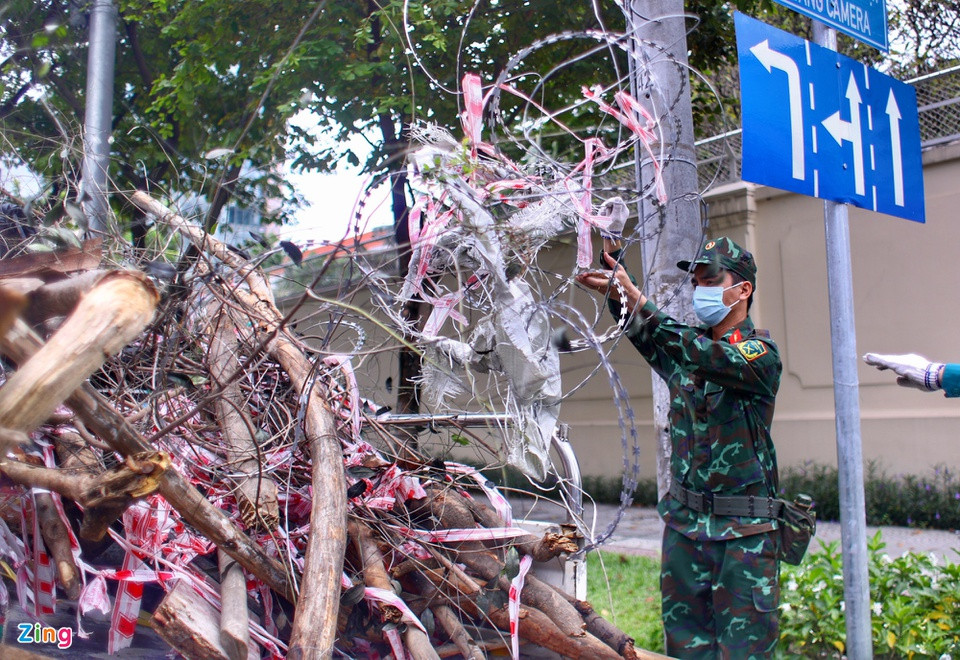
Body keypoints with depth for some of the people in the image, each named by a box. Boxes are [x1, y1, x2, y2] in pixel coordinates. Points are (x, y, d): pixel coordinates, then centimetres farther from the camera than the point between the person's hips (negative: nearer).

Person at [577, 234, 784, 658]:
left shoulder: (760, 353, -6)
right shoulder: (686, 346, 11)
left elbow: (708, 357, -25)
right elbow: (642, 333, -6)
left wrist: (638, 303, -36)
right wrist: (612, 257, -19)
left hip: (743, 531, -5)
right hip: (683, 522, 5)